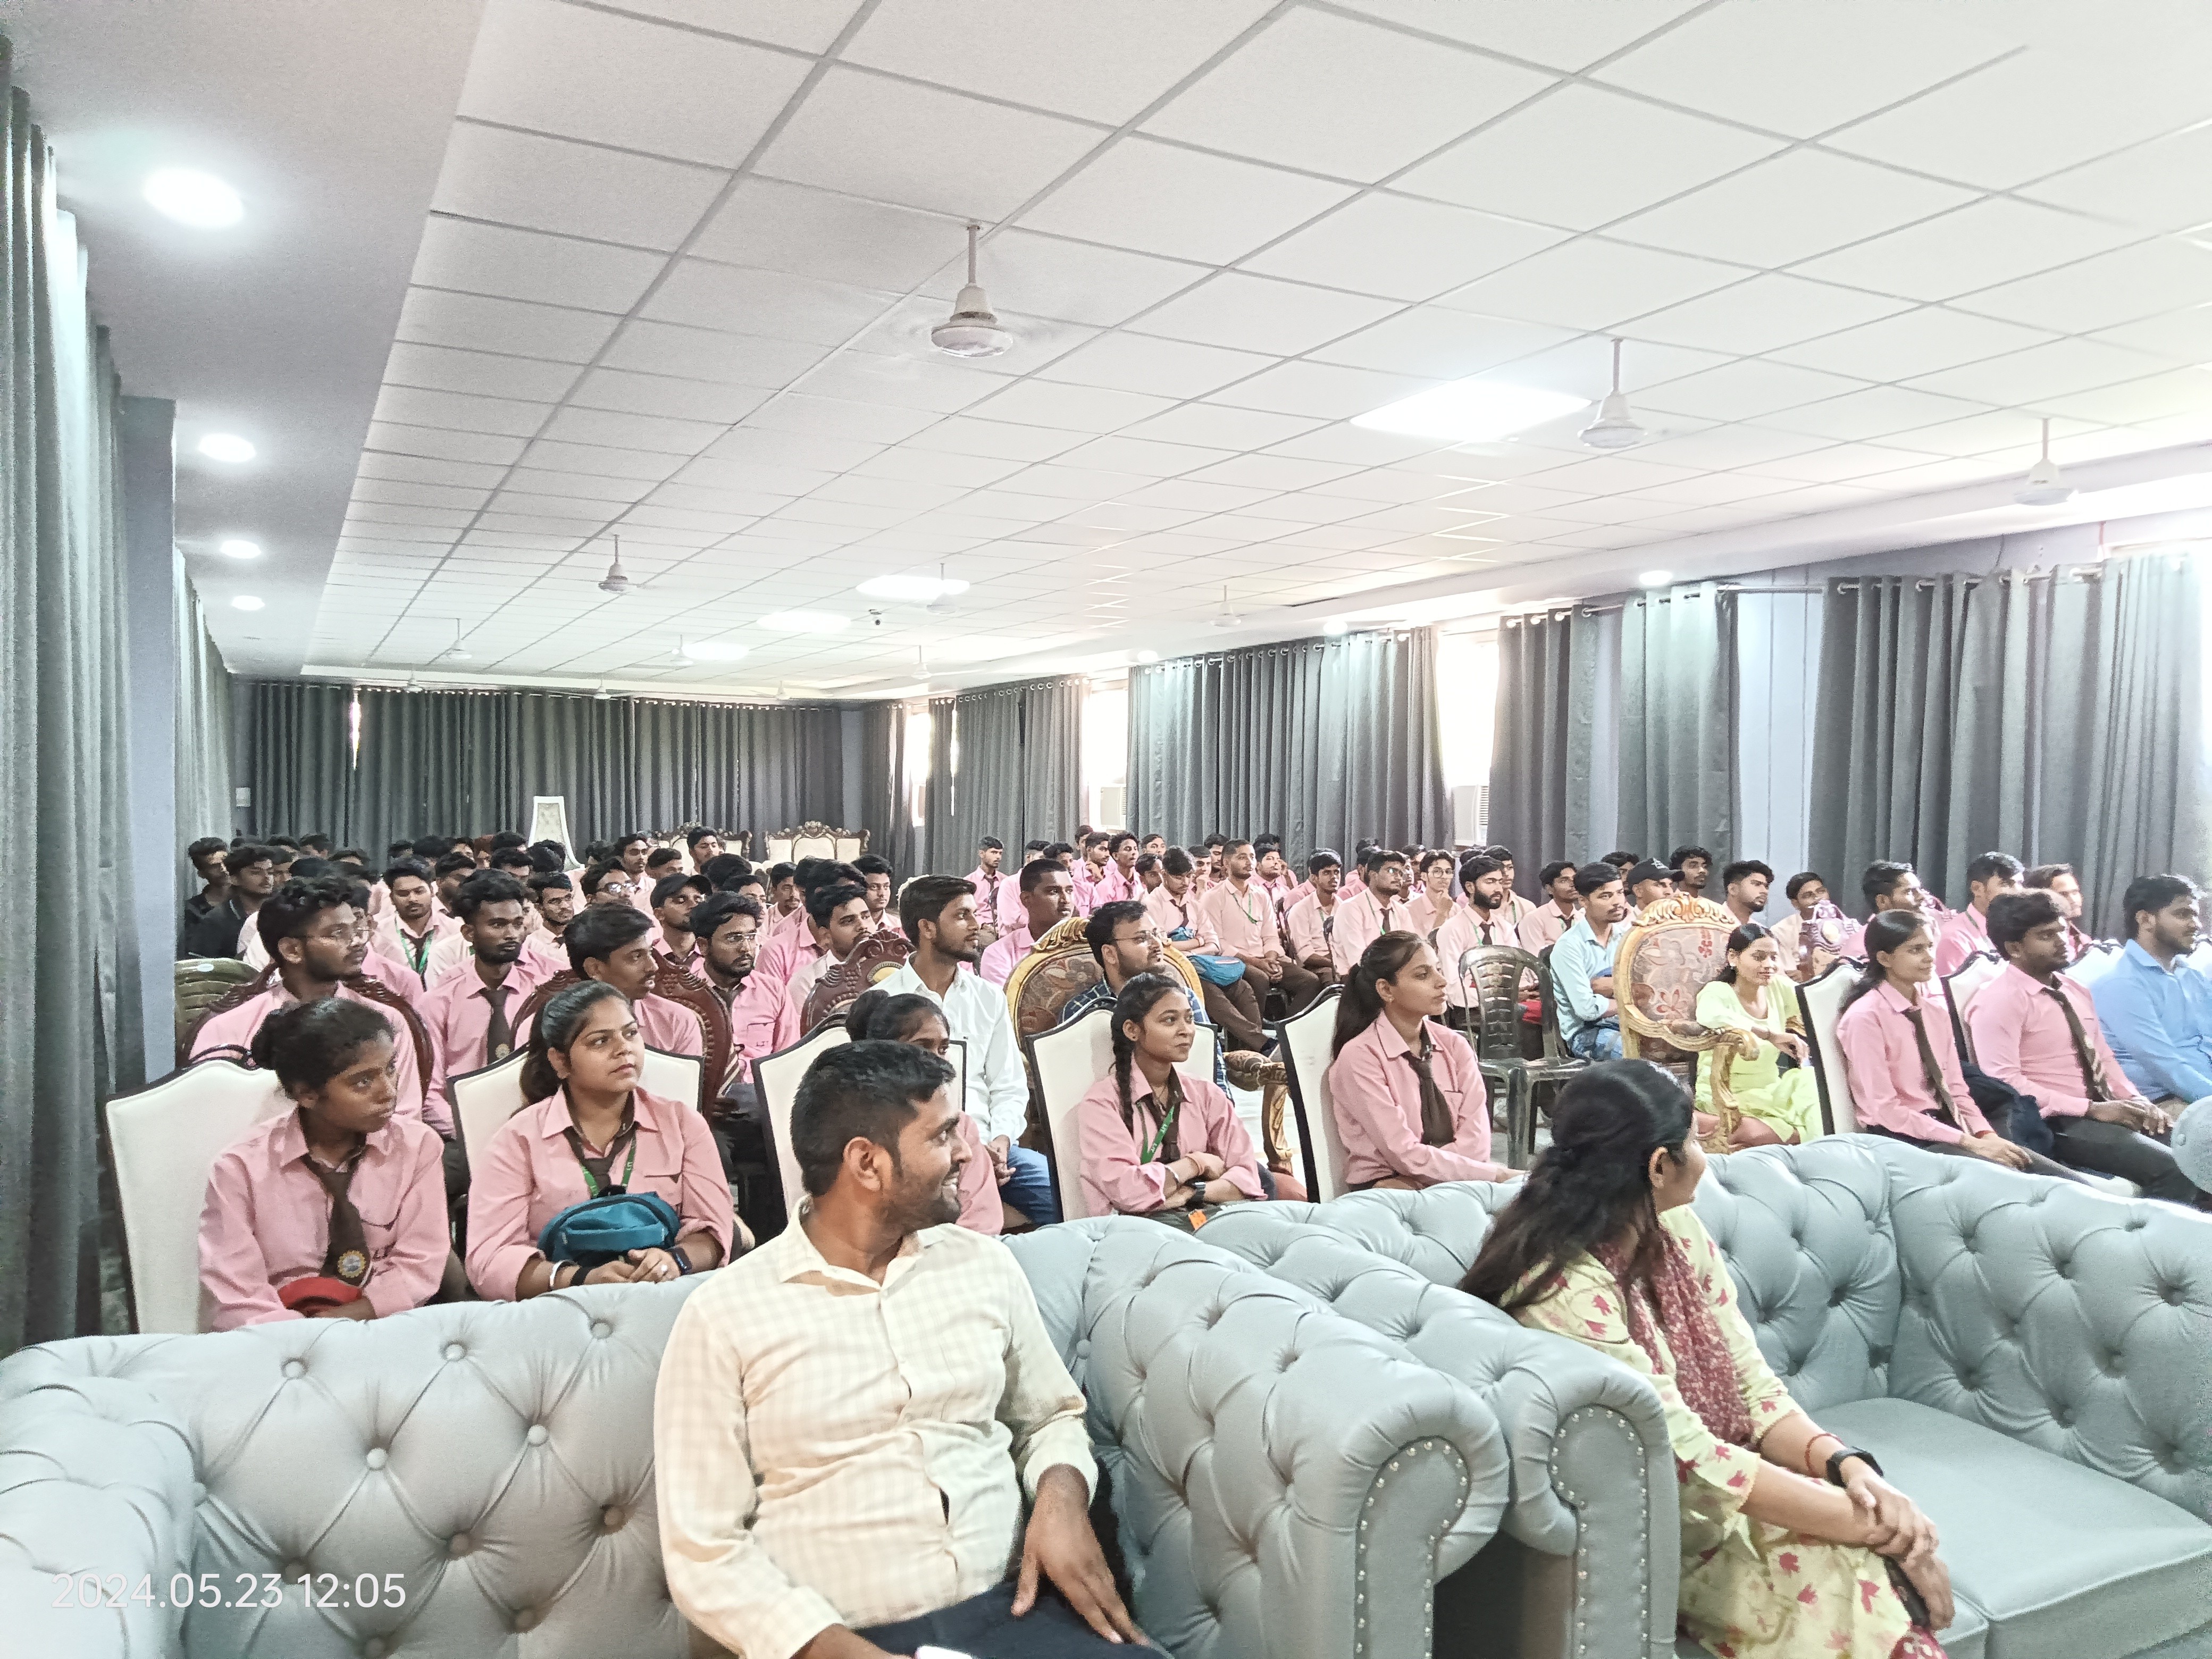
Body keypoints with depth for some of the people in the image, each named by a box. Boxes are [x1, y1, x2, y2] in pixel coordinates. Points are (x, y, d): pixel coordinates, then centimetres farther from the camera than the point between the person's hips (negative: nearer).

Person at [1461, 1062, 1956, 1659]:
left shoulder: (1677, 1232, -2)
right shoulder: (1569, 1290, -27)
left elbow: (1755, 1391, 0)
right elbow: (1691, 1463, -26)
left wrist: (1849, 1467, -17)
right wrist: (1871, 1526, -21)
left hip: (1725, 1483, 7)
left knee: (1897, 1544, -15)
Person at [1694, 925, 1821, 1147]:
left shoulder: (1780, 988, 6)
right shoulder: (1718, 991, -14)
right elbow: (1709, 1015, -39)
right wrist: (1771, 1035, -41)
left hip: (1771, 1090, 7)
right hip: (1724, 1096, -6)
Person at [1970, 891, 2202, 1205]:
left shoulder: (2075, 990, 15)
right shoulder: (1998, 1001, -13)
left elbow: (2103, 1056, 19)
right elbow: (2004, 1081, -19)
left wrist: (2136, 1101, 0)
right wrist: (2091, 1109, -19)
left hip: (2106, 1110, 8)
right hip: (2057, 1122, -8)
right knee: (2173, 1169, -22)